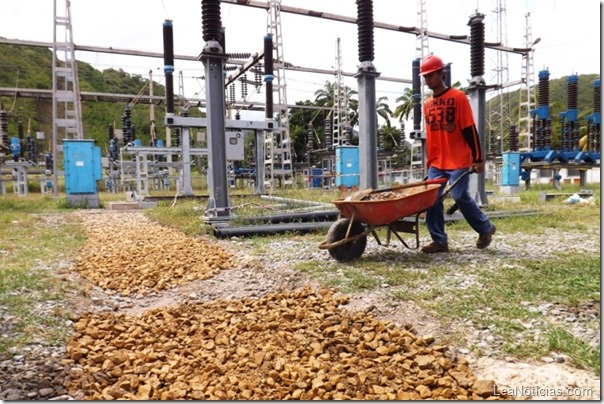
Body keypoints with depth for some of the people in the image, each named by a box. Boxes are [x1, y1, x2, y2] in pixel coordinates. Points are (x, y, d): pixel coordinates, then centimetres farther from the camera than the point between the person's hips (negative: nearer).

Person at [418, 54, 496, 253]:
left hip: (458, 161, -6)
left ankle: (486, 228, 18)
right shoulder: (427, 104, 13)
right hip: (436, 163, 6)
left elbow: (470, 129, -8)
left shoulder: (458, 97, -4)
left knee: (460, 196, -7)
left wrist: (478, 158, -10)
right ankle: (439, 241, 6)